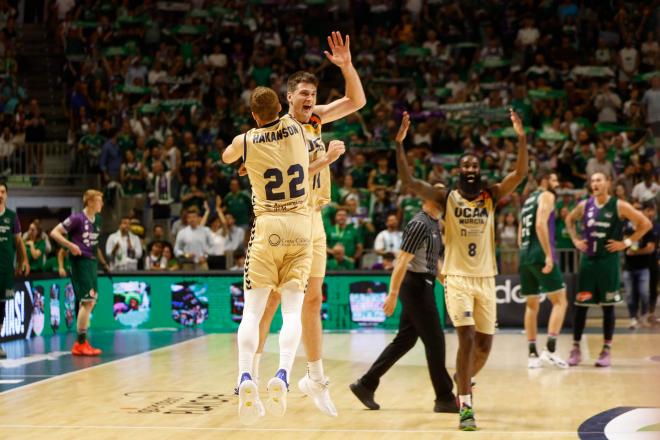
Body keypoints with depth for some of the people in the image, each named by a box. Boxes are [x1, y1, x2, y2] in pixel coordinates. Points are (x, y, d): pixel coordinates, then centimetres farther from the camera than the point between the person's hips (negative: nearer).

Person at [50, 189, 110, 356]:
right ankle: (81, 343, -9)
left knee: (90, 302, 11)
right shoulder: (77, 218, -11)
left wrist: (103, 262, 25)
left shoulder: (97, 220, 12)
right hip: (80, 261, -9)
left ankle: (82, 342, 18)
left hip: (92, 261, 9)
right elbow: (54, 233, -12)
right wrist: (70, 245, -23)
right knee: (87, 301, -13)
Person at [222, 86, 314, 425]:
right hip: (300, 225, 1)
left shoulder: (244, 141, 2)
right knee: (292, 310, -3)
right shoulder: (296, 127, 2)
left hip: (266, 226, -1)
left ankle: (245, 378, -21)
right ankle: (282, 375, -25)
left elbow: (227, 158, 27)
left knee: (252, 310, -1)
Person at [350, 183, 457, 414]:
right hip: (416, 285, -10)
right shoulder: (420, 224, -16)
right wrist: (393, 294, -24)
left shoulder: (435, 224, 14)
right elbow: (403, 260, -21)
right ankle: (444, 399, 3)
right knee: (435, 341, -4)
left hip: (423, 286, 10)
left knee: (405, 340, 11)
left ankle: (366, 384, 16)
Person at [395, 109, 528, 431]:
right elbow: (408, 181, -13)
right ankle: (466, 409, -13)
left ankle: (464, 382, 40)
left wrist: (521, 138, -25)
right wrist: (399, 143, -23)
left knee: (485, 343, 9)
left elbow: (520, 173, -11)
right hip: (457, 277, -3)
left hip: (485, 278, 3)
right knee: (467, 339, -16)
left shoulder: (491, 196, 4)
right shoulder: (446, 197, -1)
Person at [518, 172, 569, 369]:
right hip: (540, 255, -8)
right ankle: (550, 349, -16)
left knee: (532, 305, 13)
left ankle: (532, 354, 10)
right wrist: (549, 255, -21)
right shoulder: (546, 196, -3)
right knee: (560, 301, -5)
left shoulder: (529, 200, 23)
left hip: (525, 256, 8)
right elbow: (541, 224, -18)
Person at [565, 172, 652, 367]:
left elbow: (645, 223, -6)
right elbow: (569, 220, 24)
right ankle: (576, 349, 9)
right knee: (580, 305, 2)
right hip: (588, 259, 3)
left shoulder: (619, 206, -7)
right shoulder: (584, 205, 4)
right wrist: (575, 239, 10)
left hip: (609, 261, -3)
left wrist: (626, 242, -10)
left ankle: (607, 350, 8)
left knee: (608, 307, 1)